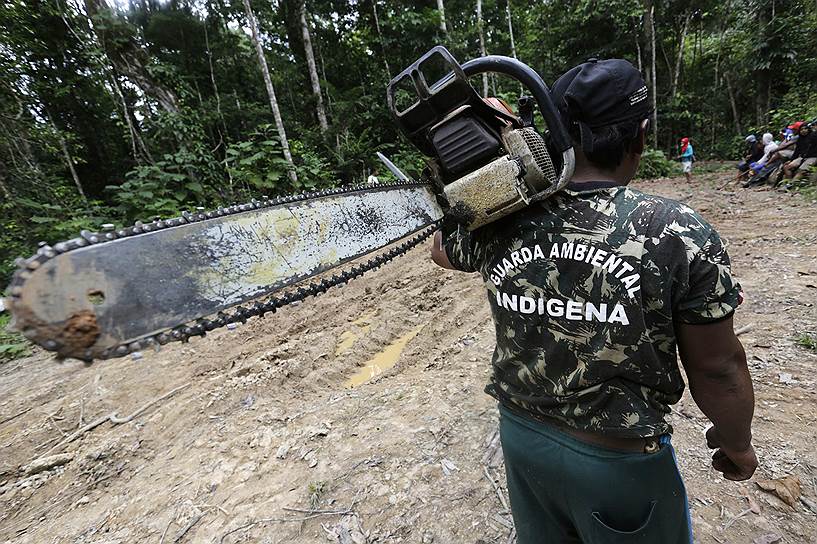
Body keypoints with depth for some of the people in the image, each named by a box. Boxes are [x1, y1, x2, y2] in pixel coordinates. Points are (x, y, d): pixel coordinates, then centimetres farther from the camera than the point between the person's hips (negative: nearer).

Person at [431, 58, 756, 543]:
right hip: (620, 458, -2)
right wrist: (738, 443, 11)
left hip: (520, 433, 3)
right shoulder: (680, 235, -22)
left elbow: (441, 250, 8)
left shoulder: (498, 223, -15)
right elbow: (717, 368, -11)